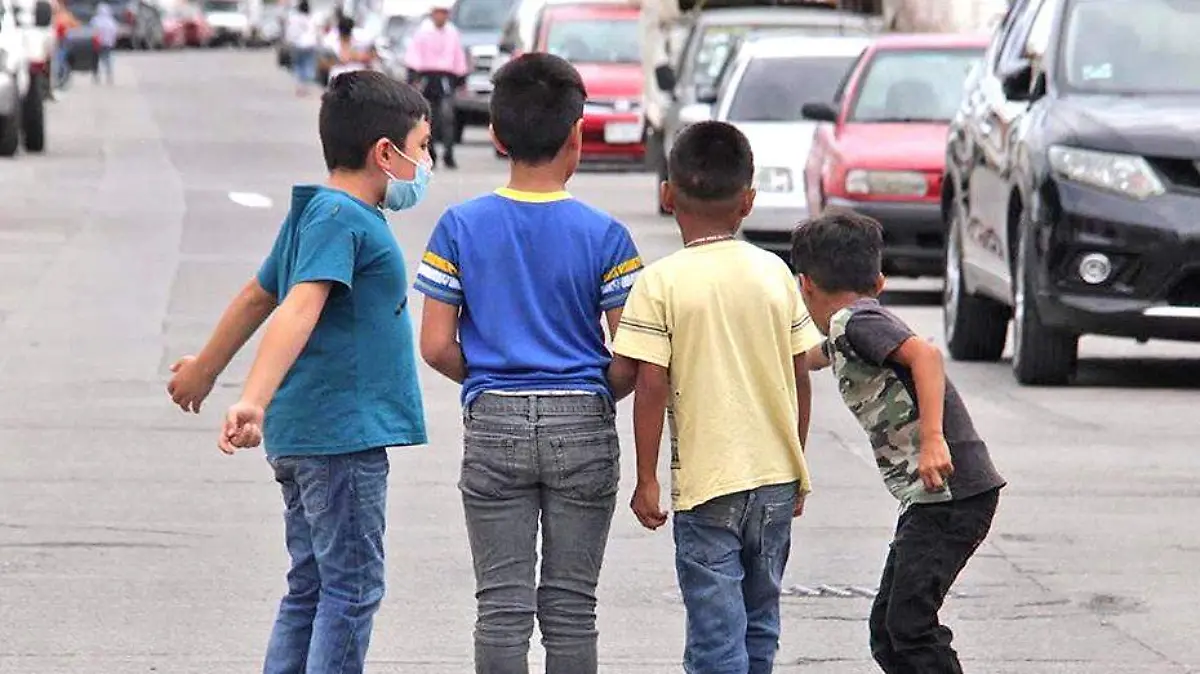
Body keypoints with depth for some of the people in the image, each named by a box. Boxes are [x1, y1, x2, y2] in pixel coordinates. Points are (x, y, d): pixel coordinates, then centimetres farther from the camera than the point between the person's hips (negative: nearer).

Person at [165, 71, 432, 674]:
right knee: (352, 591, -6)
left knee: (311, 590, 12)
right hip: (343, 434, -10)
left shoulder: (315, 214, 17)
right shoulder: (339, 218, -14)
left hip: (302, 438, 10)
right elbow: (299, 309, -27)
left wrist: (205, 369, 42)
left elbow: (258, 296, 29)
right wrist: (254, 402, -38)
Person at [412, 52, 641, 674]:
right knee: (571, 608, 6)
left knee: (502, 606, 4)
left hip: (494, 427, 0)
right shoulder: (604, 235, -5)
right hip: (583, 426, 0)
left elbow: (437, 347, -4)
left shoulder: (461, 227, -2)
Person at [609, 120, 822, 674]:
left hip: (707, 483, -4)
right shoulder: (775, 273, 3)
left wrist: (646, 479, -3)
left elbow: (652, 387, -12)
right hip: (776, 480, 5)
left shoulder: (661, 282, -9)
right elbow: (800, 381, 6)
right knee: (760, 624, 18)